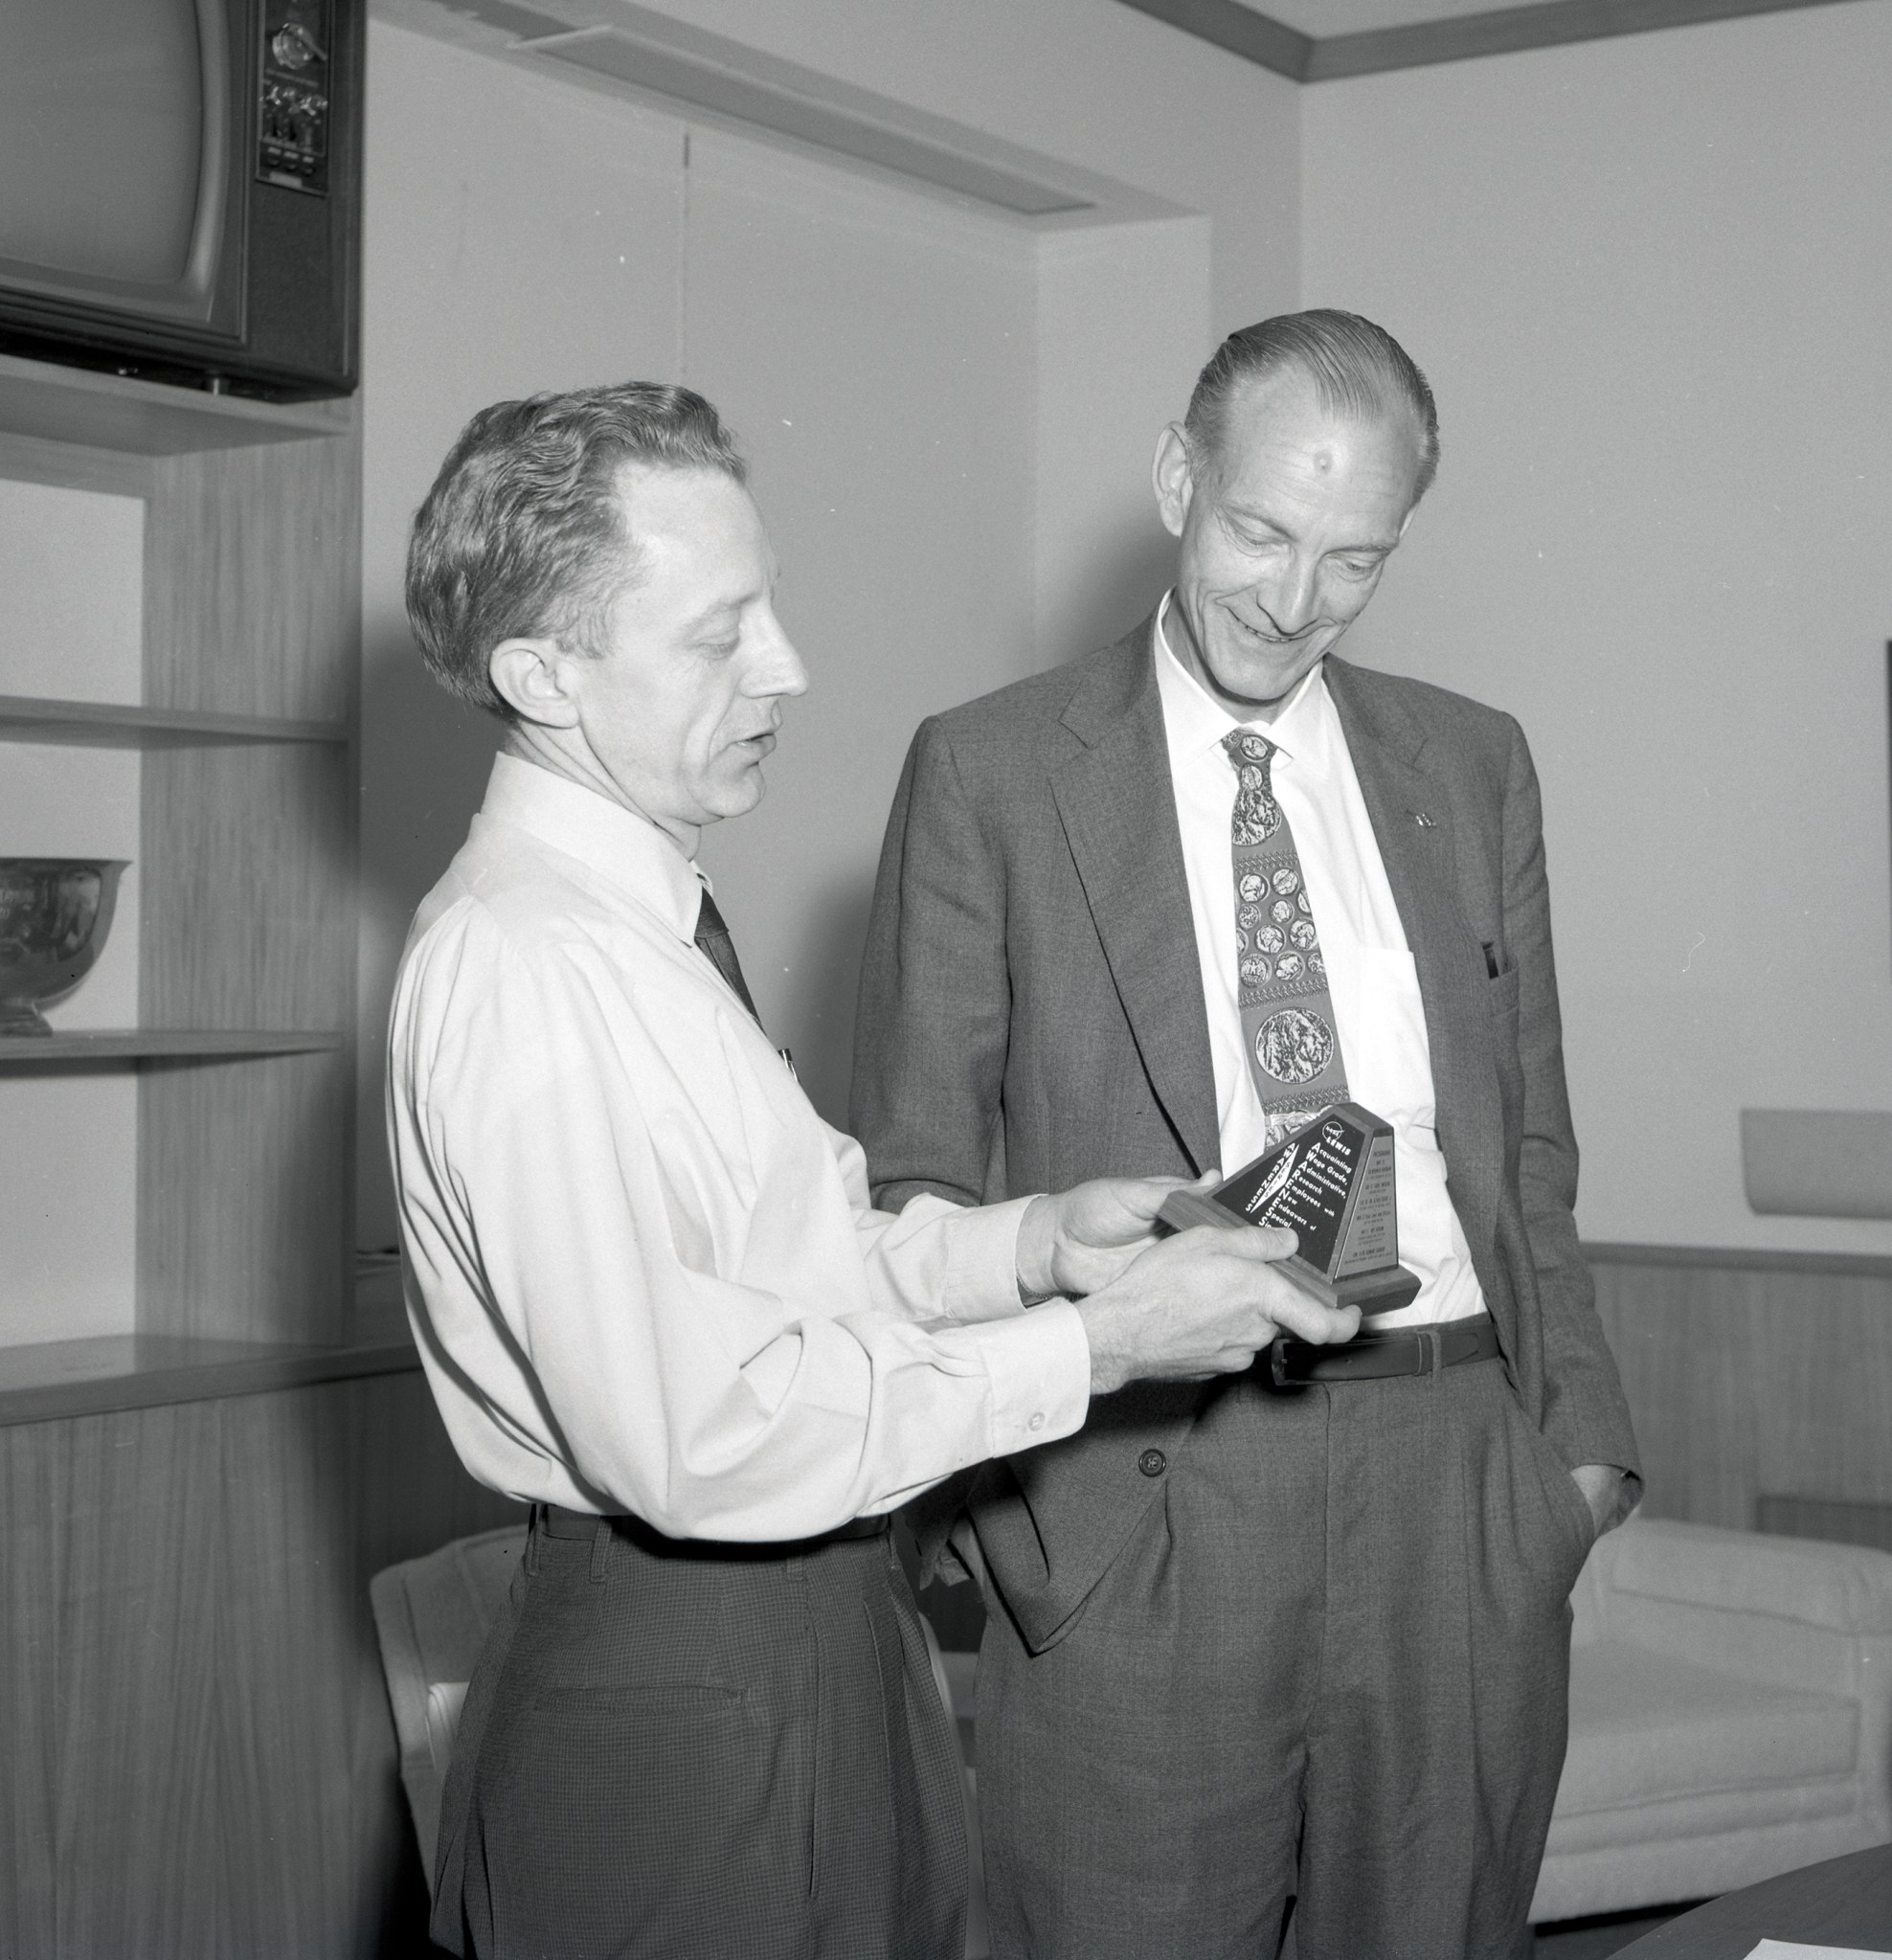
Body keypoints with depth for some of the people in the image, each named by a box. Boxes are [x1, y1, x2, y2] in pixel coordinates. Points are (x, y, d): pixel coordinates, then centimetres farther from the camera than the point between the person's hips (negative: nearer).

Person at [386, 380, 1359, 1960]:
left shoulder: (638, 915, 9)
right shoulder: (527, 972, -23)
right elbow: (701, 1439, -26)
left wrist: (1035, 1241, 0)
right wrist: (1090, 1345, -19)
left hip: (820, 1646, 9)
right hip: (687, 1718, -9)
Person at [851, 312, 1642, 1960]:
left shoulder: (1474, 765, 13)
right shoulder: (991, 771, 2)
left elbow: (1531, 1139, 17)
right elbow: (916, 1175, 2)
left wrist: (1581, 1428, 5)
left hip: (1462, 1472, 3)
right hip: (1144, 1499, -3)